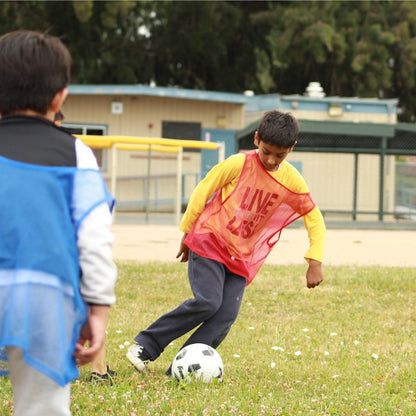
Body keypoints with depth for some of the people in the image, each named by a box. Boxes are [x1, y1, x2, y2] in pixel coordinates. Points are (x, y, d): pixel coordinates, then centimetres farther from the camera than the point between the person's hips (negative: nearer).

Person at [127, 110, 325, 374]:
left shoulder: (293, 182, -4)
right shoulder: (239, 165, -12)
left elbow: (315, 220, 6)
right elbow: (203, 191, -1)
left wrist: (315, 262, -3)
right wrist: (188, 232, 3)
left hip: (242, 258, 4)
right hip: (209, 243, -4)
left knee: (227, 315, -13)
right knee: (207, 302, -21)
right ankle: (145, 346, -8)